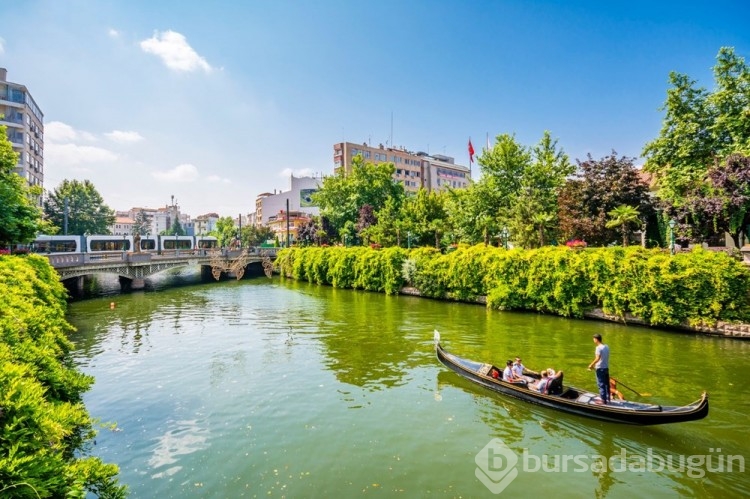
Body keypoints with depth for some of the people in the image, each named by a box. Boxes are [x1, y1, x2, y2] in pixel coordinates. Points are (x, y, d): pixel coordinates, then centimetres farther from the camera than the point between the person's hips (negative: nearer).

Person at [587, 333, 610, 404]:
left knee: (601, 385, 1)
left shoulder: (598, 348, -17)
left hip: (600, 369, -8)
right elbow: (605, 358, 10)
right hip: (606, 368, 8)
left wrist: (591, 365, -12)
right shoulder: (607, 347, 8)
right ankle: (607, 399, 25)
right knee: (606, 384, 15)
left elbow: (597, 359, -24)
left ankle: (603, 400, 7)